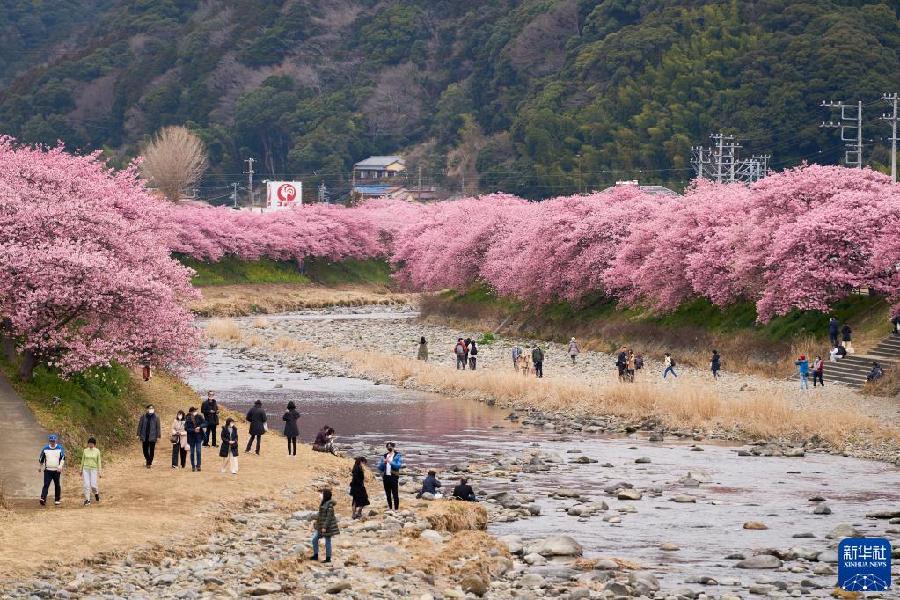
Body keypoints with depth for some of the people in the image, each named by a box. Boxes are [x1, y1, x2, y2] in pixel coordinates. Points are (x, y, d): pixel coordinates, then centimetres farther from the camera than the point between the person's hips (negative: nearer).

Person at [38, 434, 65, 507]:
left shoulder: (60, 448, 0)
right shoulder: (45, 448, 6)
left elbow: (63, 458, -8)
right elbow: (41, 458, 17)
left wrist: (60, 466, -23)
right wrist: (39, 467, 22)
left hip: (57, 471, 0)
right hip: (47, 470, 0)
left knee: (57, 485, 7)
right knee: (46, 484, -12)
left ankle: (57, 500, 18)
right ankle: (43, 498, -21)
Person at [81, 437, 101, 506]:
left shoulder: (97, 451, -2)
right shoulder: (85, 451, 2)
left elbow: (99, 461, 0)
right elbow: (83, 460, 10)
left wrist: (99, 472, -3)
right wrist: (81, 470, 13)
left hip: (94, 469, -1)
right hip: (86, 469, 1)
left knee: (93, 485, -5)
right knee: (86, 485, -5)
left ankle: (96, 492, 28)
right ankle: (87, 500, 2)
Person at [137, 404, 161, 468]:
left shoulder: (156, 417, -1)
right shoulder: (143, 416, 2)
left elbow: (158, 427, 1)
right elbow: (140, 425, 5)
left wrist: (158, 436, -3)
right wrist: (139, 434, 1)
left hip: (152, 436, -1)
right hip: (145, 436, 1)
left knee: (152, 450, 0)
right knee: (145, 450, 6)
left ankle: (149, 463, 10)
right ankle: (148, 460, 30)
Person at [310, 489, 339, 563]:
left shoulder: (329, 505, -20)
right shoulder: (323, 503, 8)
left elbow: (329, 517, -22)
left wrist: (325, 527, -22)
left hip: (327, 526, -10)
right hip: (321, 526, 10)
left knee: (327, 542, 1)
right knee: (314, 539, 12)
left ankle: (328, 558, 11)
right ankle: (315, 555, 22)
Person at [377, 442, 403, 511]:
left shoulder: (397, 456, 1)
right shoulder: (384, 456, 14)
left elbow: (399, 466, -12)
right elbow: (380, 467, 12)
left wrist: (390, 462, -20)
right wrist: (383, 462, -8)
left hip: (394, 477, -5)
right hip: (385, 477, 5)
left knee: (395, 494, -8)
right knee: (388, 494, 9)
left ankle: (396, 508, -6)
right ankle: (389, 507, 17)